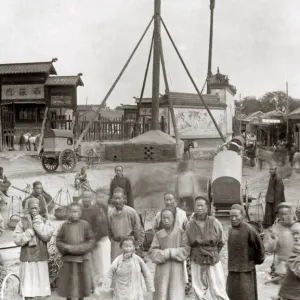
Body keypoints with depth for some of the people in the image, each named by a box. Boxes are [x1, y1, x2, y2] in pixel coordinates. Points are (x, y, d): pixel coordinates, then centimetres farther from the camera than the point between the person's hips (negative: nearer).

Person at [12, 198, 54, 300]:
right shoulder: (23, 221, -1)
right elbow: (16, 238, -5)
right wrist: (28, 233, -18)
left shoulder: (45, 222, 4)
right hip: (27, 259, -2)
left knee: (41, 284, 5)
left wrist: (37, 222, -13)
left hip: (41, 259, 2)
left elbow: (47, 236, -13)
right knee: (28, 288, 0)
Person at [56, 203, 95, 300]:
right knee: (68, 284, 5)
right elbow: (58, 241, 2)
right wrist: (67, 248, -15)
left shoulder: (85, 224, -3)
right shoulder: (65, 225, 0)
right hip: (68, 260, 0)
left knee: (82, 283, 8)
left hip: (82, 259, 0)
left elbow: (91, 241, -3)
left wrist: (77, 248, -14)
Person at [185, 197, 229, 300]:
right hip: (197, 262, 2)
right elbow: (187, 243, 8)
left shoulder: (214, 222, -10)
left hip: (213, 262, -1)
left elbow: (221, 242, 5)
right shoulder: (190, 224, -7)